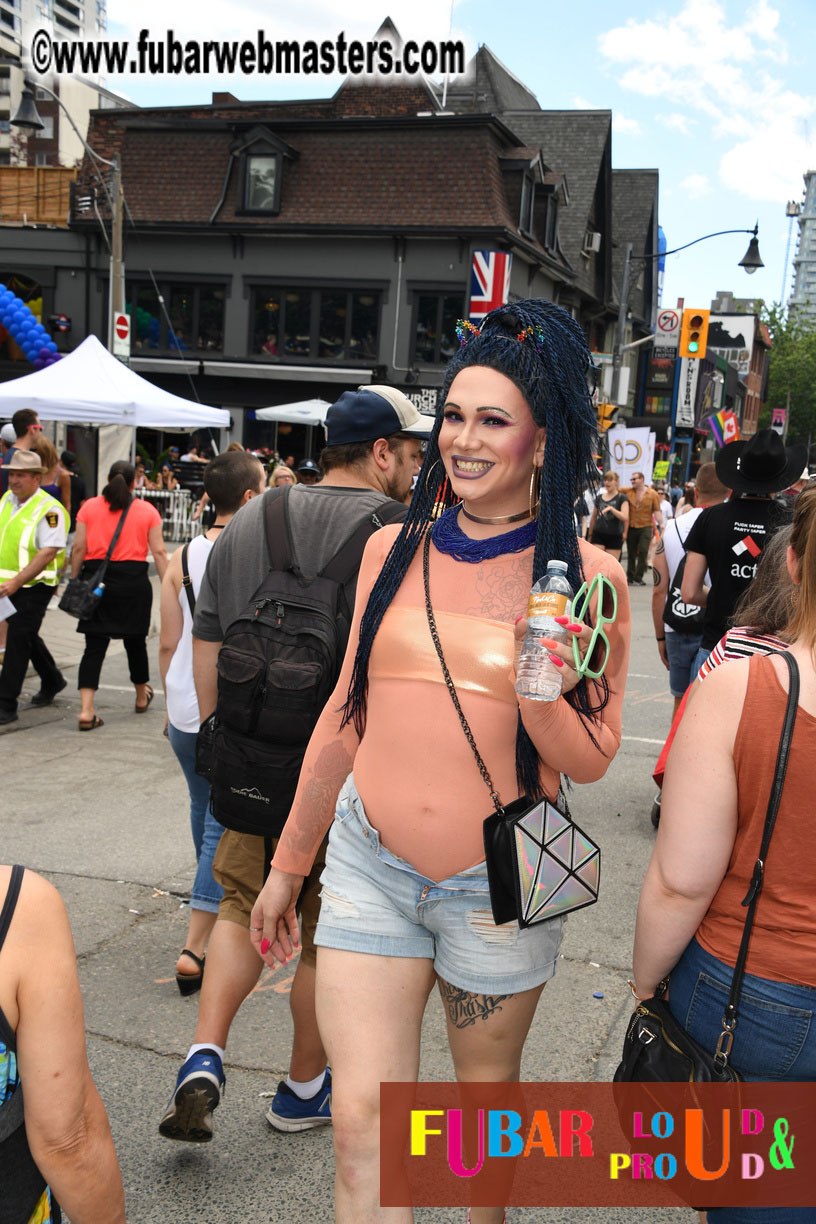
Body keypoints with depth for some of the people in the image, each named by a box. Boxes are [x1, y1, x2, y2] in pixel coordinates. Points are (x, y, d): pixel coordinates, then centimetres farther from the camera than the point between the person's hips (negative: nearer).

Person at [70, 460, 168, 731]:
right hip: (133, 581, 0)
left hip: (95, 577, 1)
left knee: (95, 646, 0)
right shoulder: (147, 510, 4)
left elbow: (79, 548, 0)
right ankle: (141, 697, 36)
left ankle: (86, 710, -11)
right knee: (135, 640, 16)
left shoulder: (89, 507, 5)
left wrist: (75, 581, 6)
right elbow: (159, 551, -1)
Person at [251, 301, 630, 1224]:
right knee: (363, 1123, 0)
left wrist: (539, 692, -27)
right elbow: (346, 714, 9)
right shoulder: (393, 551, 1)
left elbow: (591, 760, -5)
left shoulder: (587, 578, -8)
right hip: (369, 864, 2)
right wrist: (287, 864, 15)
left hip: (499, 884, -1)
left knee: (487, 1087, 19)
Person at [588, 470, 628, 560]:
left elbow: (625, 517, -15)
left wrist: (611, 508, -25)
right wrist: (590, 535, 21)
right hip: (598, 534, 2)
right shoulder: (599, 498, 11)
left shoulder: (622, 498, 0)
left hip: (615, 536, -2)